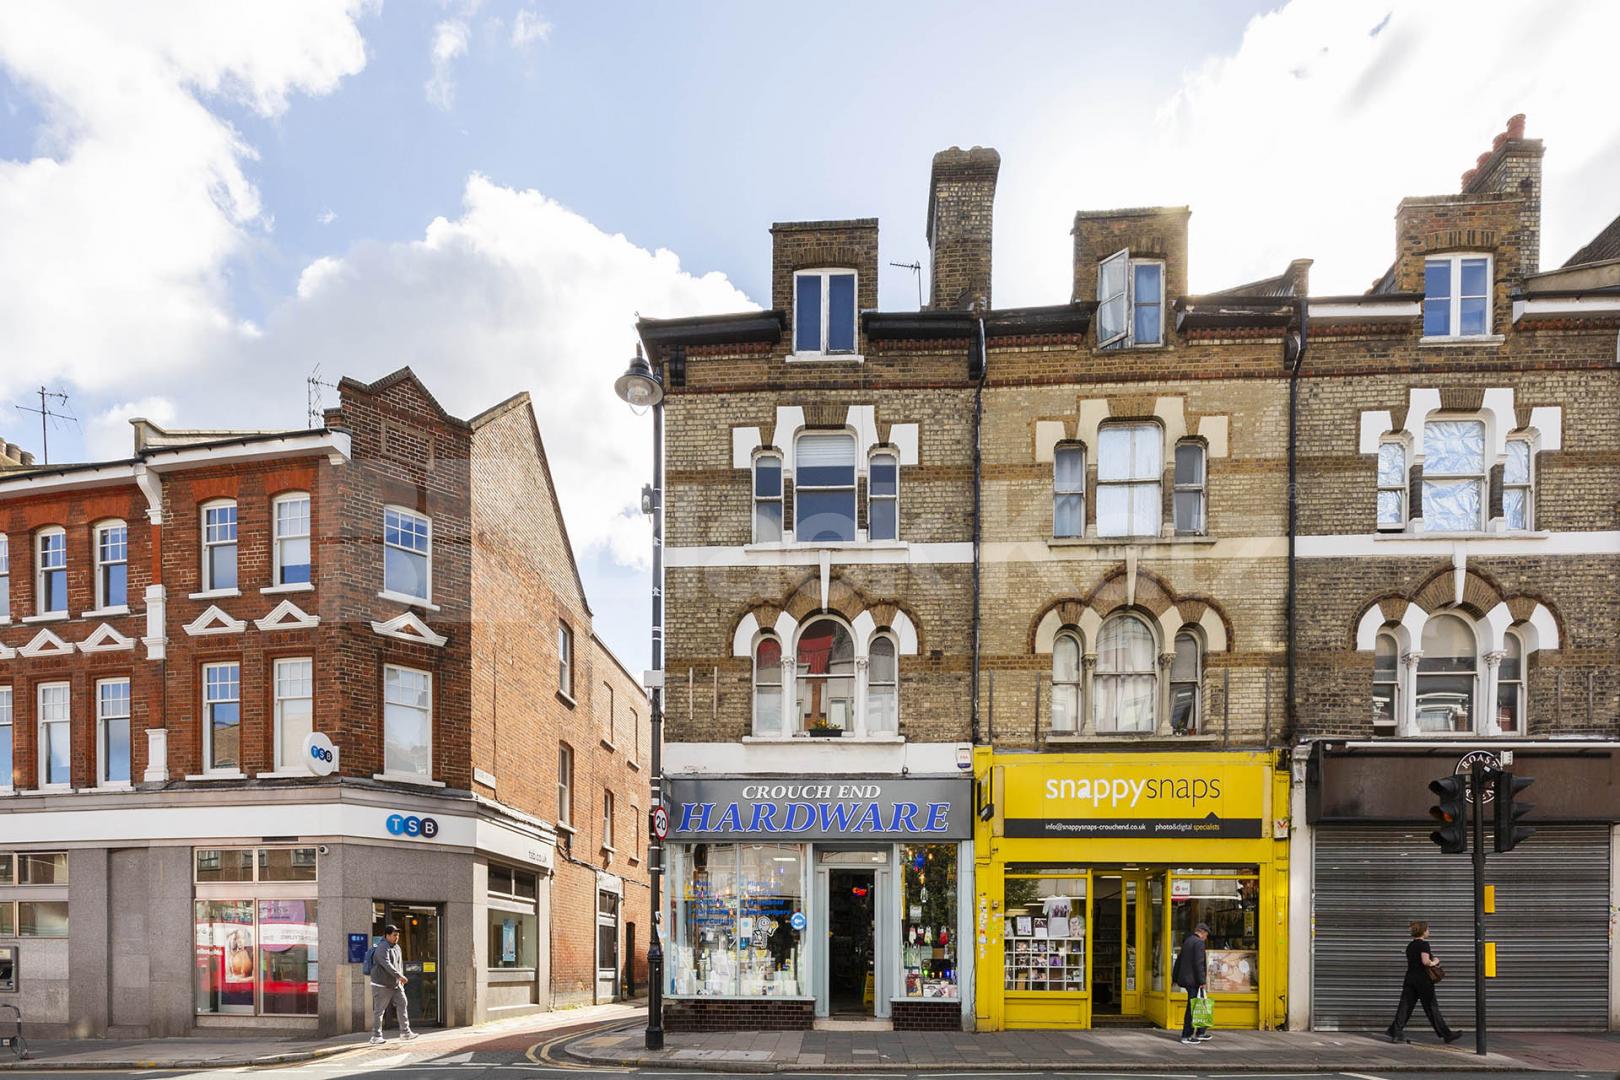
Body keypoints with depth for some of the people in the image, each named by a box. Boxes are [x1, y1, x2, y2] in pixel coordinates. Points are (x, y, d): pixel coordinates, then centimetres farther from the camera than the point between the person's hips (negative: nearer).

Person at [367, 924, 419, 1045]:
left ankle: (405, 1032, 3)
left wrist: (401, 978, 14)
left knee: (402, 1005, 0)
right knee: (379, 1010, 1)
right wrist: (399, 976, -34)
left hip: (396, 984, 8)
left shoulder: (396, 947, 12)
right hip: (382, 985, -8)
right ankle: (376, 1036, 11)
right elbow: (387, 964, -29)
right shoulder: (382, 948, -17)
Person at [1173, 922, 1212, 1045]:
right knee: (1192, 1008, -4)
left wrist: (1176, 978, 23)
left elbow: (1179, 960, 20)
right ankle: (1186, 1036, -1)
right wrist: (1202, 981, -18)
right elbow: (1199, 963, -19)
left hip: (1185, 979, 9)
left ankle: (1201, 1033, 21)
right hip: (1194, 980, -9)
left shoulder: (1187, 941, 17)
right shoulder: (1199, 942, -12)